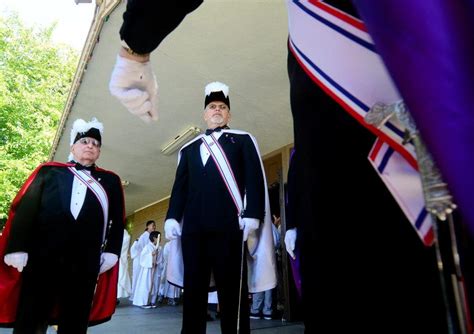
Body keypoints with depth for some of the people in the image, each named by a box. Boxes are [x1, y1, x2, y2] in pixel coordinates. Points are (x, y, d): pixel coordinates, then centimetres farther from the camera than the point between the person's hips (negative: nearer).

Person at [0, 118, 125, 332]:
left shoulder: (110, 181, 13)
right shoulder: (49, 171, 10)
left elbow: (117, 221, 8)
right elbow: (24, 210, 2)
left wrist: (111, 252, -2)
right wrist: (18, 249, -8)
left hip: (86, 263, 1)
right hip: (42, 257, -1)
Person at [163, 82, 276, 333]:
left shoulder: (243, 140, 14)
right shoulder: (189, 148, 24)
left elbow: (255, 180, 2)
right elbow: (180, 186, 17)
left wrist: (251, 215, -11)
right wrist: (172, 218, 3)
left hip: (229, 225, -3)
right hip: (193, 226, 4)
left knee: (231, 288, -1)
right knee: (192, 289, 7)